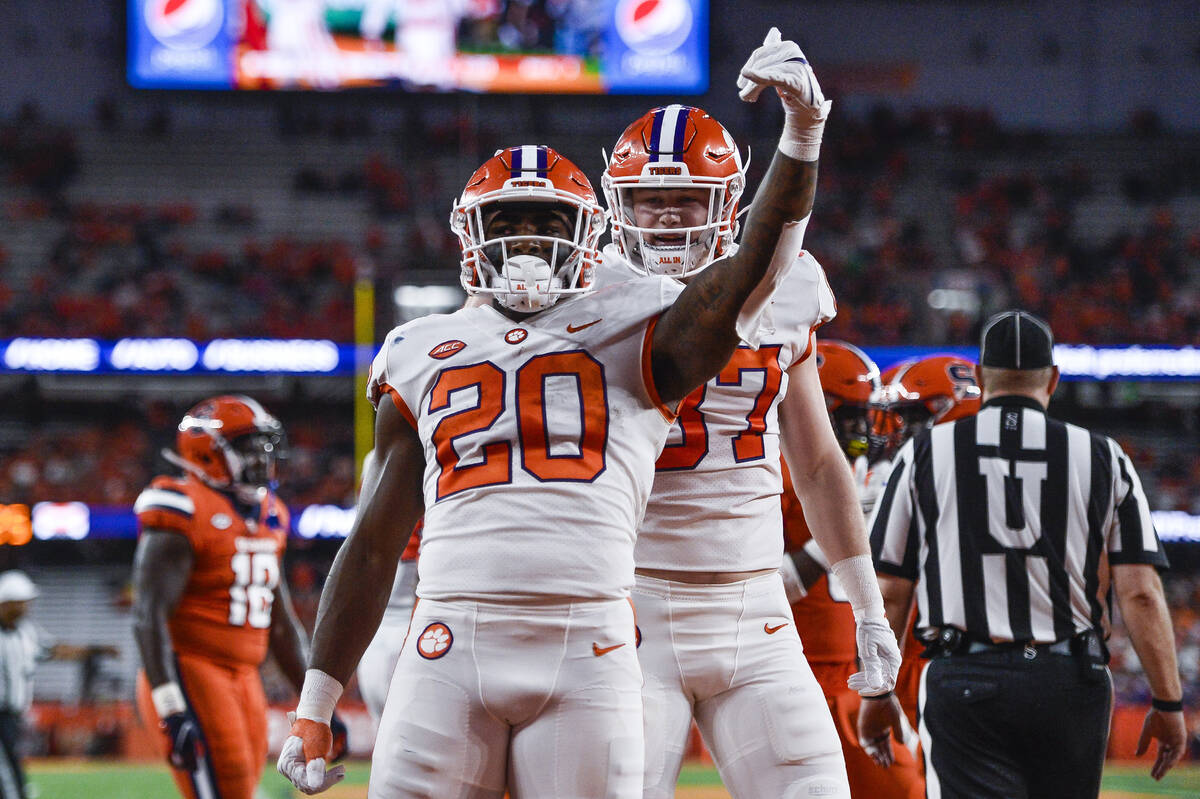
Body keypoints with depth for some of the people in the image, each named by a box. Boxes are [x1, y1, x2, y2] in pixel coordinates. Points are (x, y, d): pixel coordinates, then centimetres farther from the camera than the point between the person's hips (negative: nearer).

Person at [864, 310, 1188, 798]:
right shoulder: (1102, 460, 6)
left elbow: (888, 592, 5)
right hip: (1072, 684, 2)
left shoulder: (924, 455, 6)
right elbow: (1141, 594, -1)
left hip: (964, 684, -1)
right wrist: (1168, 703, 4)